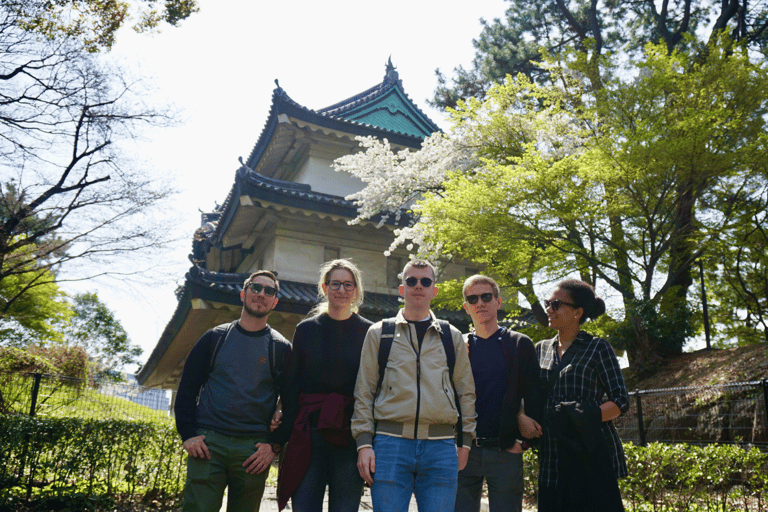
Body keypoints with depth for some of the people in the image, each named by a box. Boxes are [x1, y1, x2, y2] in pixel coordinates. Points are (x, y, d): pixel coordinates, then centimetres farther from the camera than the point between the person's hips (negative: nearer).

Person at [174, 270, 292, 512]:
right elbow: (187, 389, 10)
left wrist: (274, 445, -2)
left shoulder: (281, 348, 7)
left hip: (254, 450, 0)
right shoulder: (215, 337, 9)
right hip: (207, 444, 0)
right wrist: (188, 434, 0)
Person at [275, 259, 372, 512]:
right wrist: (285, 434, 1)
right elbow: (291, 384, 8)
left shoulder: (369, 332, 5)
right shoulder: (306, 329, 8)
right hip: (309, 433, 1)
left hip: (351, 435, -1)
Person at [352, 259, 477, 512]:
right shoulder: (379, 333, 10)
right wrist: (364, 442, -2)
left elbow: (465, 392, 15)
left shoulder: (452, 337, 14)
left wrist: (464, 442, 9)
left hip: (441, 447, 1)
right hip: (390, 443, -1)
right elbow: (364, 392, 7)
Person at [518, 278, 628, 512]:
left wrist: (585, 417, -18)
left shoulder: (597, 348, 1)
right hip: (553, 456, 4)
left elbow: (620, 402, -2)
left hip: (592, 453, -4)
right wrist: (521, 417, -6)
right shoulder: (541, 349, 14)